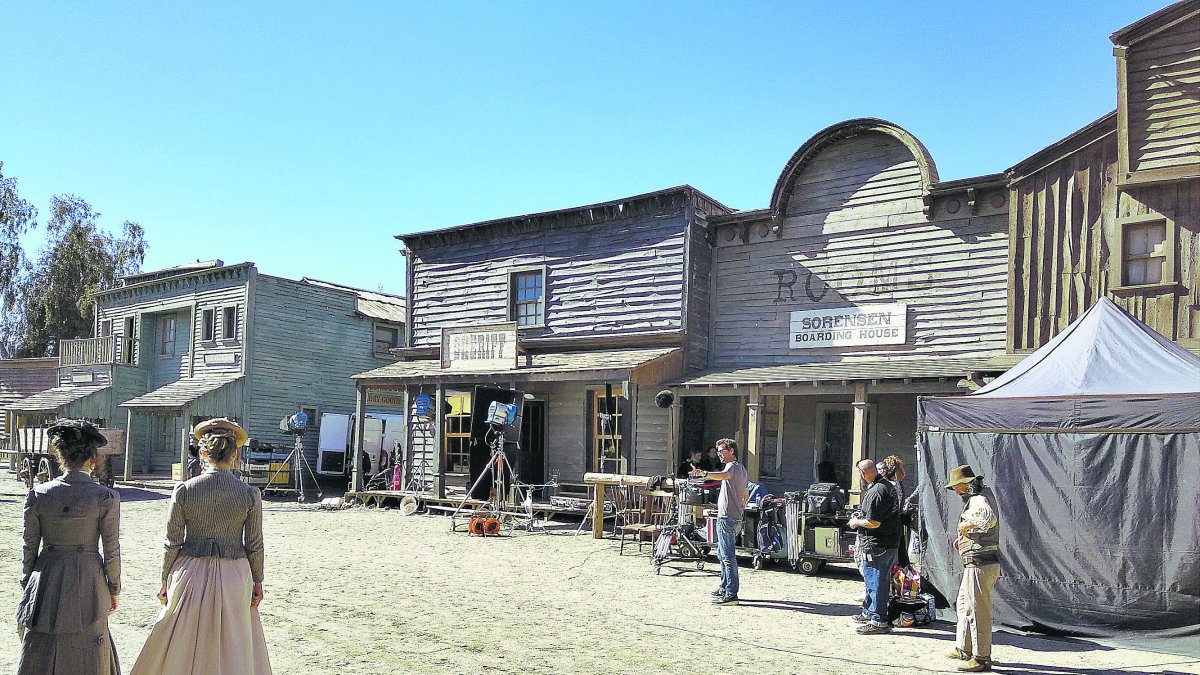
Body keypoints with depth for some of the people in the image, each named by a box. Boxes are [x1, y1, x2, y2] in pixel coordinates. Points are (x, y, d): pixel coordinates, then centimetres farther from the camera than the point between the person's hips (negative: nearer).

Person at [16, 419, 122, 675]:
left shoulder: (38, 494, -5)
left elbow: (29, 546, 3)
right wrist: (114, 589, 6)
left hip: (46, 580, 2)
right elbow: (111, 550, -6)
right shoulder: (106, 497, -11)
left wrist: (27, 584, 16)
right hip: (88, 581, -2)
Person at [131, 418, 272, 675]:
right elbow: (254, 545, -4)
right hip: (234, 577, 0)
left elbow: (173, 543, -4)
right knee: (234, 651, 13)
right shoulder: (250, 494, -9)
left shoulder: (184, 490, -10)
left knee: (181, 648, 17)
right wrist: (258, 581, 8)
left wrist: (165, 581, 8)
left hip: (191, 576, 0)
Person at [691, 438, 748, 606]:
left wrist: (704, 474, -53)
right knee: (722, 554, 21)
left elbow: (723, 475, -38)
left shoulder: (733, 466, -14)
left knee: (728, 556, -11)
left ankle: (731, 594, -12)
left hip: (727, 517, -11)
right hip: (736, 516, 11)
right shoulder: (742, 468, 19)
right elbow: (745, 493, 28)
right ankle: (724, 588, 31)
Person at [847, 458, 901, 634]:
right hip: (890, 543, 10)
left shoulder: (875, 492, -22)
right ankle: (868, 612, 34)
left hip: (876, 546, -10)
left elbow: (874, 523, -25)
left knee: (876, 582, -2)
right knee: (874, 580, 21)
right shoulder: (888, 486, 10)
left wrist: (856, 522, -8)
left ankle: (878, 621, 4)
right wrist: (863, 515, 21)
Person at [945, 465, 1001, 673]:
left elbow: (989, 518, -37)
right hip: (974, 566, 11)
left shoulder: (979, 501, -15)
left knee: (978, 611, -5)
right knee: (963, 605, 22)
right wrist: (963, 537, 23)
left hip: (980, 565, -11)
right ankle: (963, 648, 33)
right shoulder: (972, 502, 18)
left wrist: (966, 525, -24)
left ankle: (981, 659, 2)